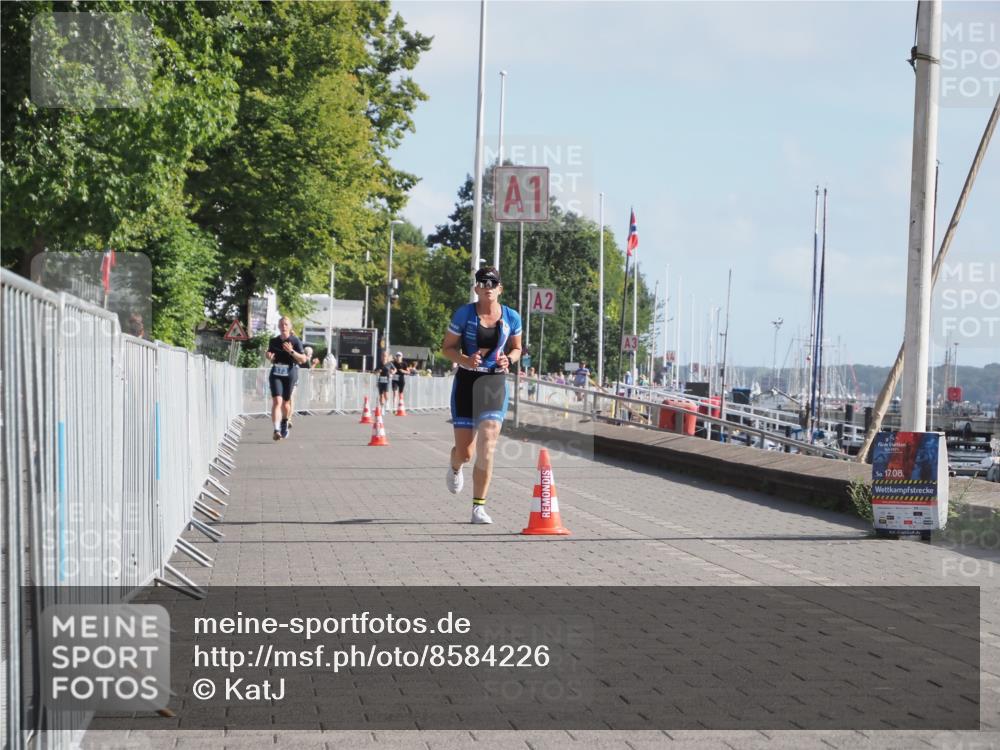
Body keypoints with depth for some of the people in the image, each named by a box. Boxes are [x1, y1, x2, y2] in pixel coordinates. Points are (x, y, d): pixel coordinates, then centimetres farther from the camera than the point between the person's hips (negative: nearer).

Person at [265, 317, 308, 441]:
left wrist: (291, 351, -18)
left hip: (290, 373, -1)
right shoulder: (273, 341, 8)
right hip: (276, 373, 1)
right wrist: (269, 357, -3)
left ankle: (284, 422, 39)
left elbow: (303, 359, -5)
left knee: (286, 401, 10)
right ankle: (276, 430, -24)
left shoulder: (295, 341, -1)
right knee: (277, 401, -15)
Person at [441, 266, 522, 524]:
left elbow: (517, 348, 17)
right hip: (466, 382, -1)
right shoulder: (464, 314, -4)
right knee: (465, 451, 2)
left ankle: (479, 507, -5)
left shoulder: (511, 318, 2)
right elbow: (447, 347, 1)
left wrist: (509, 360, -7)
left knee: (487, 447, -13)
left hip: (495, 383, 1)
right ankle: (455, 468, 42)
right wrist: (465, 360, -19)